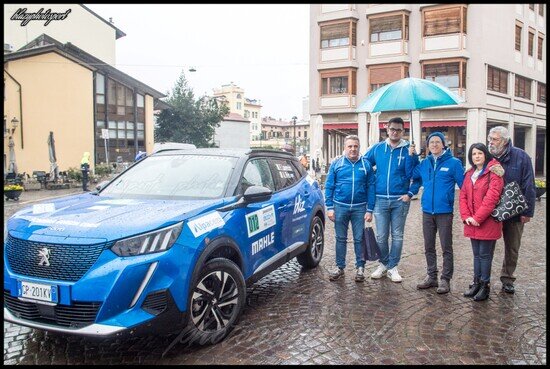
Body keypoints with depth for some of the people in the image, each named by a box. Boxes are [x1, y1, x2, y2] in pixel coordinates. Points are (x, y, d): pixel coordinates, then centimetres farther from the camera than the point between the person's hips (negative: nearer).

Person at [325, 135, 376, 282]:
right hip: (340, 206, 1)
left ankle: (360, 267, 19)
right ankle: (339, 267, 21)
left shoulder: (366, 164, 1)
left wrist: (369, 210, -4)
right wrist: (330, 207, -4)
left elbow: (371, 188, 0)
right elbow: (329, 186, 1)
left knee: (359, 239, 7)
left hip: (359, 208, 0)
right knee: (340, 239, 11)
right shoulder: (336, 164, 1)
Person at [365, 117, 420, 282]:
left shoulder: (409, 150, -1)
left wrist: (410, 193, -12)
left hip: (400, 200, -1)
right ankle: (383, 264, 24)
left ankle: (392, 267, 19)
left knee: (397, 236, 7)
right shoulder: (377, 148, 5)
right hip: (381, 199, 1)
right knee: (381, 236, 6)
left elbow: (415, 175, -2)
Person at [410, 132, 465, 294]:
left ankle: (445, 279, 13)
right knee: (429, 247, 13)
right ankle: (431, 276, 25)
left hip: (444, 212, -5)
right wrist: (410, 157, 4)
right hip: (427, 211, 5)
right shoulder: (424, 163, 7)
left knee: (446, 247, 4)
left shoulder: (453, 163, -6)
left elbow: (463, 185, -4)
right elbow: (411, 175, 12)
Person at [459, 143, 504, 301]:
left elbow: (491, 198, -17)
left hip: (488, 222, -6)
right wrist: (466, 216, -6)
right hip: (472, 223, 6)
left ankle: (485, 285, 13)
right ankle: (476, 282, 25)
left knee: (485, 254, 2)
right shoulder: (469, 174, 12)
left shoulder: (493, 172, -9)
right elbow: (463, 196, 8)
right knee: (476, 254, 15)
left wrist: (477, 217, -17)